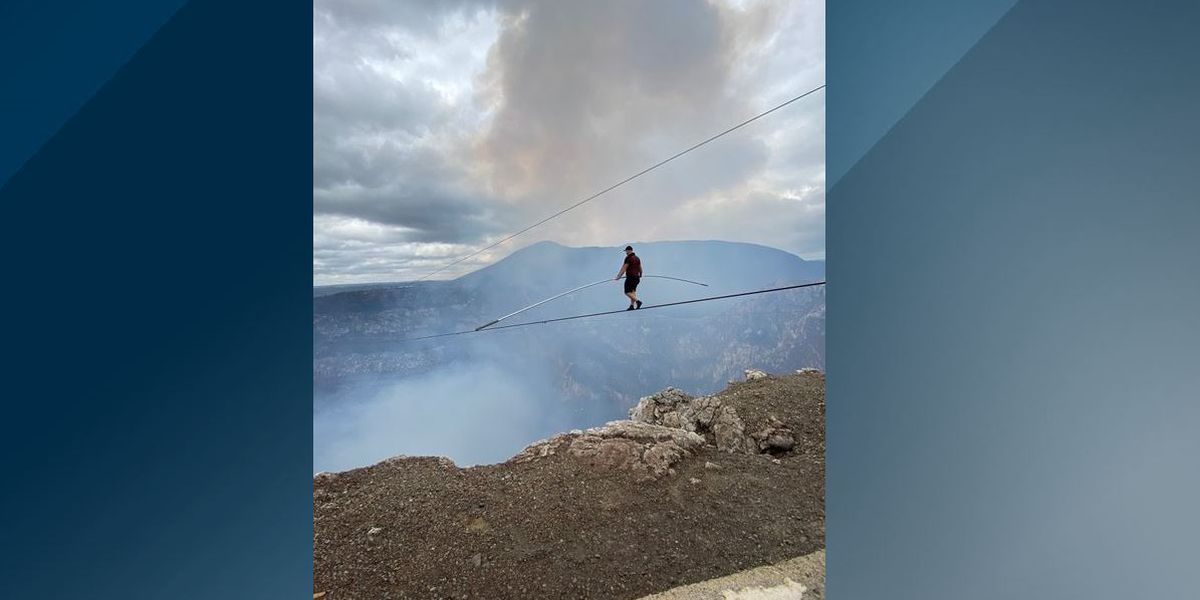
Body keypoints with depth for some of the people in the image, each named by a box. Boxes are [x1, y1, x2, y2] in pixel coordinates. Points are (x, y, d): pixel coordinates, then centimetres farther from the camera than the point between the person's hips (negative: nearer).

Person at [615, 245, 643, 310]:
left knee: (627, 292, -5)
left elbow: (624, 268, -17)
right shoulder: (637, 258, 14)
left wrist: (618, 276, -17)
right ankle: (632, 305, 2)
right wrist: (640, 276, 37)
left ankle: (638, 301, -20)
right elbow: (640, 269, 21)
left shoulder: (628, 258, -11)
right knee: (633, 291, 10)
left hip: (630, 277, -8)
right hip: (636, 277, 8)